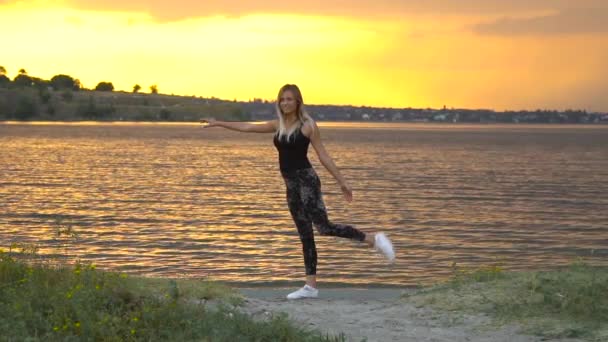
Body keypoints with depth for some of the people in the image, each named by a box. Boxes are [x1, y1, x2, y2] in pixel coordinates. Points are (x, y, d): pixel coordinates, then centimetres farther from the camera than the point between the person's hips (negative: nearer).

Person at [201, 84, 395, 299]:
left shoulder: (308, 125, -4)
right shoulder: (278, 125, 13)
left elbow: (323, 156, -4)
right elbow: (247, 127, 21)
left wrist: (342, 182, -5)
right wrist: (219, 123, 23)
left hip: (306, 180, -7)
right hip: (291, 185, 7)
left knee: (323, 227, -18)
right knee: (305, 235, 8)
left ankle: (373, 240, -6)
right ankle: (311, 286, 8)